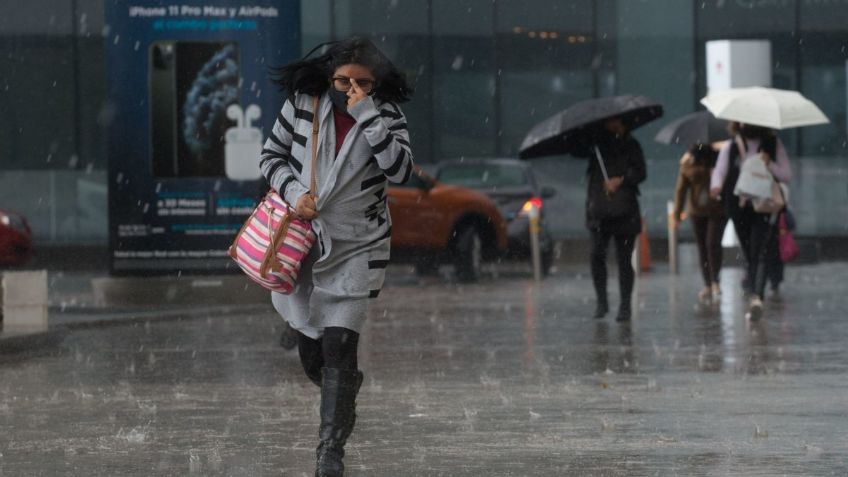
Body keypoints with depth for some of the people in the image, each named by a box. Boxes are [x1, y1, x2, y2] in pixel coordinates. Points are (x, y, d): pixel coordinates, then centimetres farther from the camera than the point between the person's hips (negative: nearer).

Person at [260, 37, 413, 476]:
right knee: (310, 353, 12)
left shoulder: (387, 116, -8)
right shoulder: (302, 104, -5)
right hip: (303, 242, 3)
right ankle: (345, 390, 46)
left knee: (339, 347, -14)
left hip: (357, 250, -3)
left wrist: (368, 117, -27)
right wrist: (294, 192, -12)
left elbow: (401, 170, -23)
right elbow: (272, 155, 5)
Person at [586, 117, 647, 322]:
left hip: (625, 211, -2)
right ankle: (601, 301, 3)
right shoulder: (597, 143, 13)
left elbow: (639, 172, -1)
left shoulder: (631, 145, 6)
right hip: (599, 210, 2)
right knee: (597, 253, -10)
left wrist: (620, 180, -16)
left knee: (624, 259, -1)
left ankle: (625, 305, 6)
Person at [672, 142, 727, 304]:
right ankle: (707, 285, 13)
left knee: (713, 243, -15)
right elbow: (681, 189, -2)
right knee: (702, 247, 4)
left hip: (718, 211, -3)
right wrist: (677, 213, -5)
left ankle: (715, 282, -2)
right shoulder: (688, 165, -6)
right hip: (697, 211, 3)